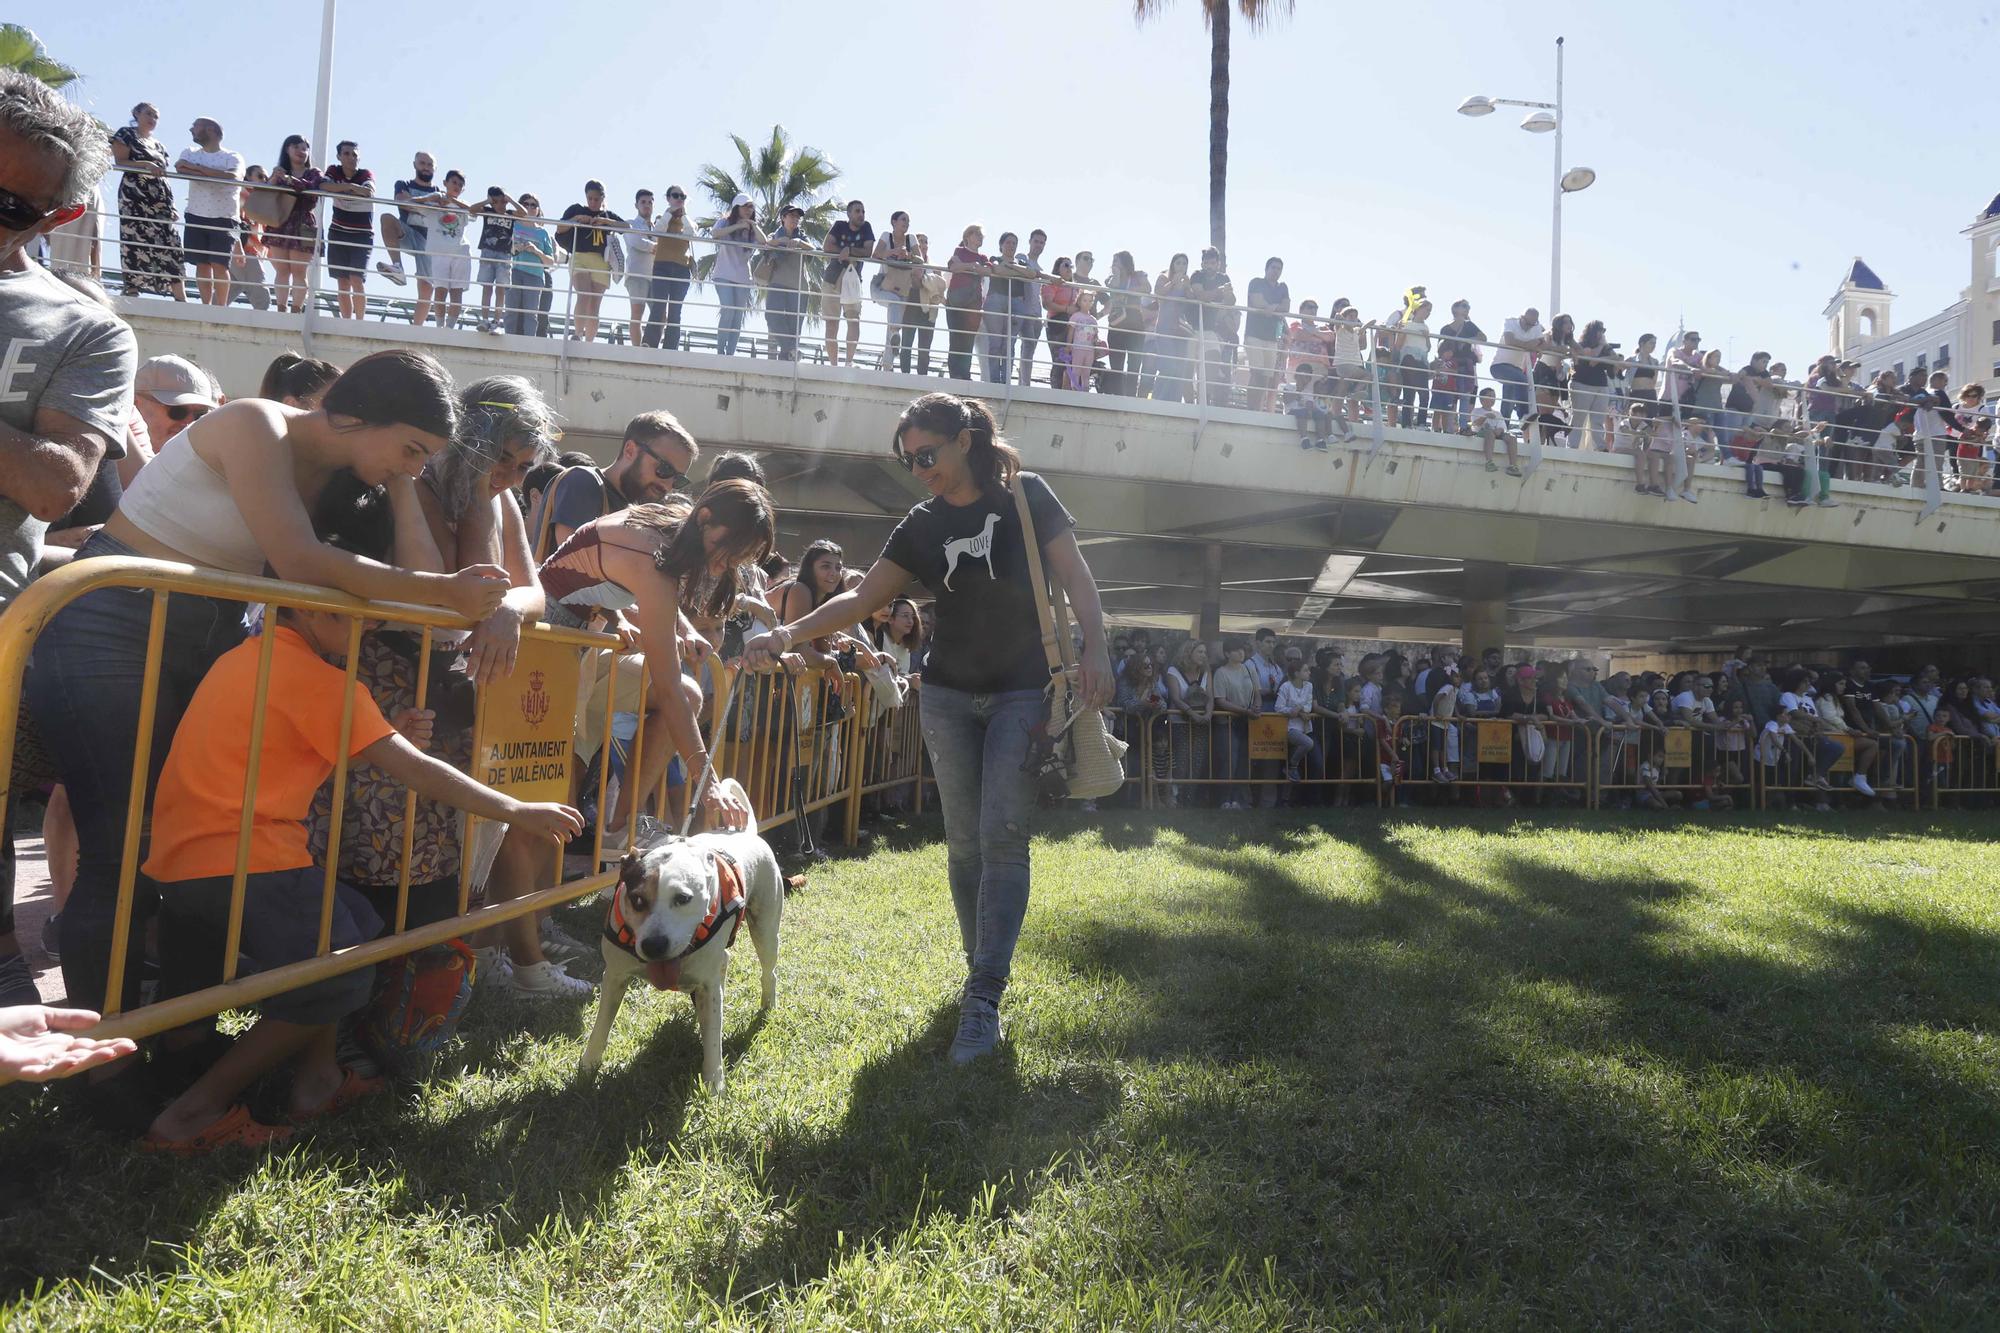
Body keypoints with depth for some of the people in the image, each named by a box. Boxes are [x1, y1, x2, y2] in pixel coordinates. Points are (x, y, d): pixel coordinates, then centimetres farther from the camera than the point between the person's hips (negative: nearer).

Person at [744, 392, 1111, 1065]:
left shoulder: (1026, 496, -4)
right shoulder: (922, 526, 4)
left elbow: (1074, 576, -4)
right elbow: (863, 597, 2)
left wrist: (1095, 649, -17)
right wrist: (790, 633, -11)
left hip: (1023, 693, -4)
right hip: (948, 695, 4)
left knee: (1003, 838, -12)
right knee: (964, 842, 6)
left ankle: (984, 998, -12)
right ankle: (982, 966, 22)